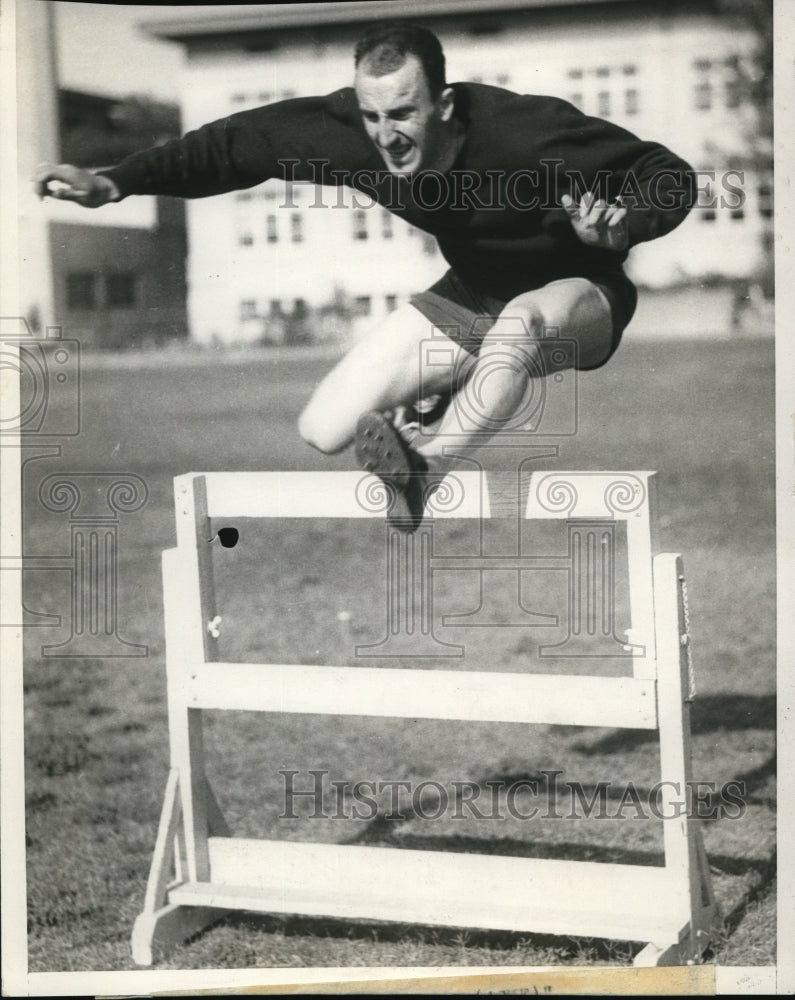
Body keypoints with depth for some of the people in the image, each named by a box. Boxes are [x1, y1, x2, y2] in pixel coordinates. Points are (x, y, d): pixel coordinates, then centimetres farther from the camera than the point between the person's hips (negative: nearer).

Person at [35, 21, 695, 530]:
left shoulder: (524, 131, -33)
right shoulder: (348, 131, -21)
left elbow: (671, 176, -28)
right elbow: (239, 141, -8)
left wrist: (622, 224, -50)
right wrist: (116, 183, -15)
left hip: (574, 299, -4)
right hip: (468, 300, 5)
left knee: (518, 321, -44)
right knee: (323, 431, -9)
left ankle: (422, 468, -29)